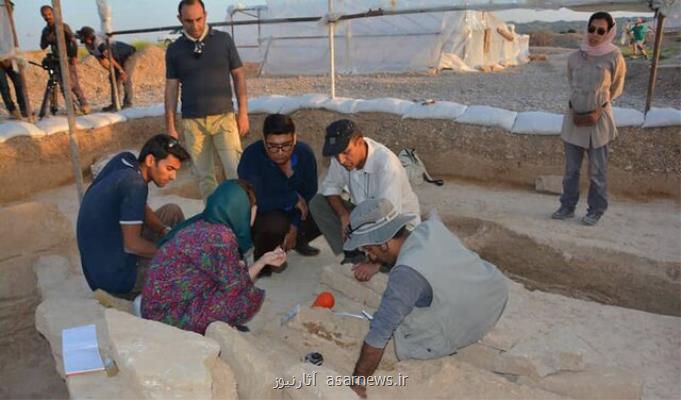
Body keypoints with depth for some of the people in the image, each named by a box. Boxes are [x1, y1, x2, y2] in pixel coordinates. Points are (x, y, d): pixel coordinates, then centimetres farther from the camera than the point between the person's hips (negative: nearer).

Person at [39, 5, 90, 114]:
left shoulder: (63, 26, -6)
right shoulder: (45, 30, 11)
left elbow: (73, 41, -12)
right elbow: (43, 46, 12)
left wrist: (74, 56, -22)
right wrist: (48, 40, -9)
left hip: (68, 59, -6)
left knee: (73, 84, -13)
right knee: (63, 86, 3)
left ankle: (84, 104, -6)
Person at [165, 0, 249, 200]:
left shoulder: (223, 40, 2)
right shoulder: (174, 50, 5)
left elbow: (238, 76, 4)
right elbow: (171, 88, 7)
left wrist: (243, 112, -2)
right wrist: (170, 126, 4)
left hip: (223, 117, -1)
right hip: (192, 122, 2)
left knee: (236, 171, -8)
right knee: (203, 175, 7)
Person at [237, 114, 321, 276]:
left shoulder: (305, 153, -14)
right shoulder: (251, 156, -27)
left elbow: (309, 194, -8)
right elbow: (255, 202, -34)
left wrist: (294, 227, -17)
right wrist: (293, 198, -27)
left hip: (293, 213, 5)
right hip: (258, 214, -5)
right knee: (277, 223, -37)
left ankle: (298, 242, 13)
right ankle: (262, 257, -4)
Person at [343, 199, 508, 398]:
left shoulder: (406, 273, -32)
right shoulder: (432, 225, -11)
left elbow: (378, 334, -27)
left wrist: (357, 384, -19)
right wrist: (375, 264, 11)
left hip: (473, 325, -7)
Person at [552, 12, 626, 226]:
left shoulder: (614, 57, -8)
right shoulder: (574, 57, 0)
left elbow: (615, 89, 4)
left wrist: (598, 110, -7)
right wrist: (574, 109, 2)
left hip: (598, 119, -3)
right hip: (574, 117, 3)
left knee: (597, 170, 5)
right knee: (571, 168, 11)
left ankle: (596, 210, 18)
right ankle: (567, 206, 23)